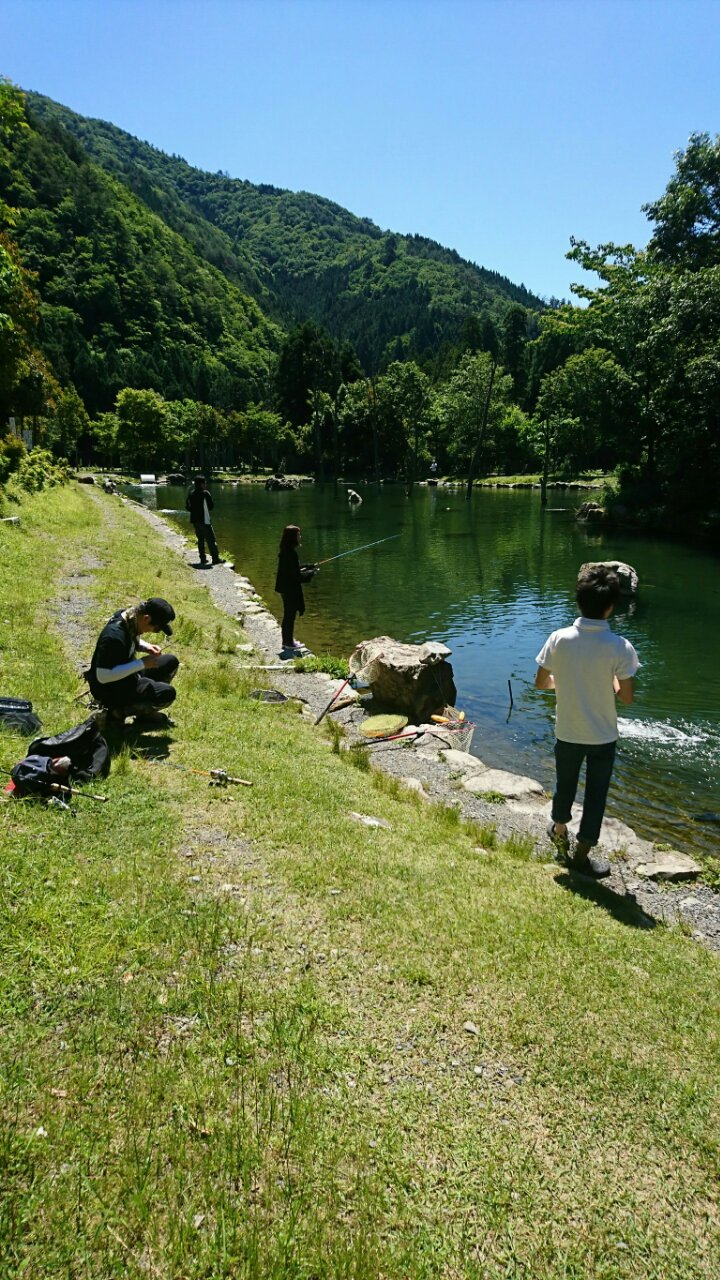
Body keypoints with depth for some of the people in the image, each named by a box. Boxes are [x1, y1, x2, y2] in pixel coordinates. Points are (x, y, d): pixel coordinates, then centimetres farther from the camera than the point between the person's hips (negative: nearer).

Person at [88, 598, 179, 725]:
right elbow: (103, 676, -32)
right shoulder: (114, 636, -32)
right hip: (109, 690, -9)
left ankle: (144, 711, 11)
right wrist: (142, 663, -28)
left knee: (170, 662, 7)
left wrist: (147, 647, -5)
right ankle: (119, 710, -3)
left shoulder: (130, 618, -5)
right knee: (167, 694, -22)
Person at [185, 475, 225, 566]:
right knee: (211, 539, -1)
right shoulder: (205, 493, -13)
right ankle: (216, 558, -1)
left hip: (195, 520, 6)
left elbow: (188, 507, 7)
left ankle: (203, 558, 14)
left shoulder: (191, 493, 4)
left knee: (200, 539, 14)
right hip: (204, 520, -6)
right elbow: (211, 506, -6)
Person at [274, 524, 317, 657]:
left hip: (286, 587, 10)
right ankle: (289, 643, 10)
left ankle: (287, 640, 29)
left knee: (288, 615, 18)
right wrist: (311, 573, -9)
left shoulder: (285, 552, 6)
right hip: (291, 589, -10)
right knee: (290, 615, 1)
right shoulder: (291, 554, -23)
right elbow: (297, 575, -22)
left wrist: (309, 567, 10)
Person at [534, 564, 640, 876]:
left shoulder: (558, 639, -16)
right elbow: (627, 697, -14)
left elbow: (540, 683, -5)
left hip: (567, 733, 2)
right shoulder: (620, 647, -21)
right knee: (595, 795, 16)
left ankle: (559, 831, 49)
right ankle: (582, 855, 27)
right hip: (603, 737, -2)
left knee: (565, 786, 25)